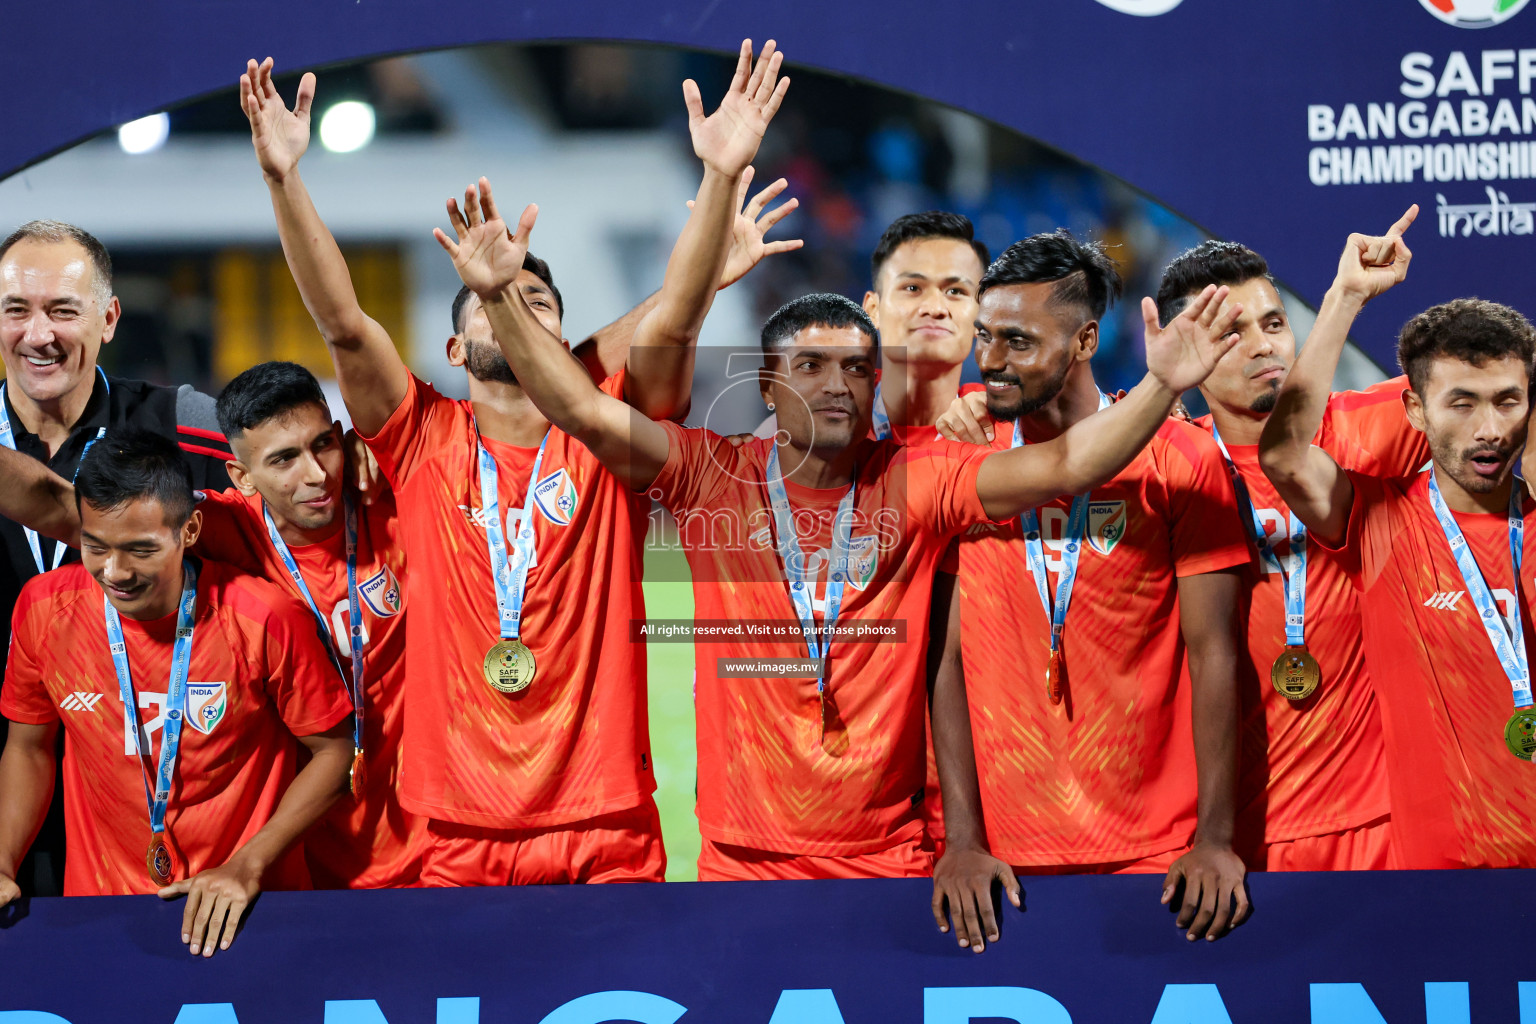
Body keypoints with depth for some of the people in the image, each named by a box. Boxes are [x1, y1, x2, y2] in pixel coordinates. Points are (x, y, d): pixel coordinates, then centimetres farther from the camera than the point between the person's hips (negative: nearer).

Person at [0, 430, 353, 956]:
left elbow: (334, 749, -1)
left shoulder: (263, 620, -11)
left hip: (245, 911, -2)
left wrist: (247, 867, -9)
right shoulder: (44, 610, -2)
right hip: (100, 911, 3)